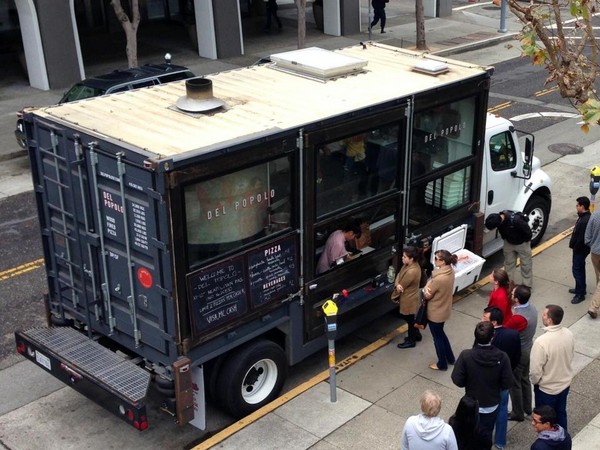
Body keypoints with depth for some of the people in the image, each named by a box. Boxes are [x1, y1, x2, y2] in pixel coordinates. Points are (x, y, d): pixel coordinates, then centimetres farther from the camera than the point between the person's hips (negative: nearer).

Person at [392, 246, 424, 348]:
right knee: (409, 318, 27)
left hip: (409, 299, -9)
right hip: (408, 297, 9)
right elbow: (399, 275, -4)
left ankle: (411, 341, 31)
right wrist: (397, 285, -25)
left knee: (409, 319, 11)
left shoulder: (411, 272, -34)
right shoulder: (411, 264, -5)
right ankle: (416, 335, 46)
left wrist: (394, 297, -8)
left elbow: (402, 286, -23)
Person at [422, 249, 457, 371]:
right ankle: (450, 358, 44)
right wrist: (430, 284, -19)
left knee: (437, 338, 13)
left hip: (435, 313, -8)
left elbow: (427, 295, -23)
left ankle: (442, 364, 32)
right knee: (441, 334, 29)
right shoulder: (450, 271, -7)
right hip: (444, 309, 8)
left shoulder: (439, 279, -35)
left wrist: (425, 289, -5)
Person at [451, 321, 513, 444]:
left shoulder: (465, 356, -25)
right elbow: (507, 383, -15)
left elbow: (457, 381, -18)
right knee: (486, 436, 21)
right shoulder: (502, 357, -23)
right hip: (492, 405, 0)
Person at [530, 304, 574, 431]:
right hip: (565, 383, 6)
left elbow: (535, 370, -25)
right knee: (561, 413, 27)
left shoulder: (541, 342, -34)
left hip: (547, 388, -6)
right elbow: (571, 355, 5)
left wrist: (535, 381, -4)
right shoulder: (568, 334, -13)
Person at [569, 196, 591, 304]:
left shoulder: (585, 221, -30)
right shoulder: (584, 216, 3)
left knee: (577, 270, -2)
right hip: (580, 248, 10)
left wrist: (575, 247, -15)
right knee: (580, 269, 22)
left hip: (580, 250, -10)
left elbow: (582, 238, -27)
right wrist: (573, 244, 12)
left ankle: (580, 294, 6)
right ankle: (581, 288, 36)